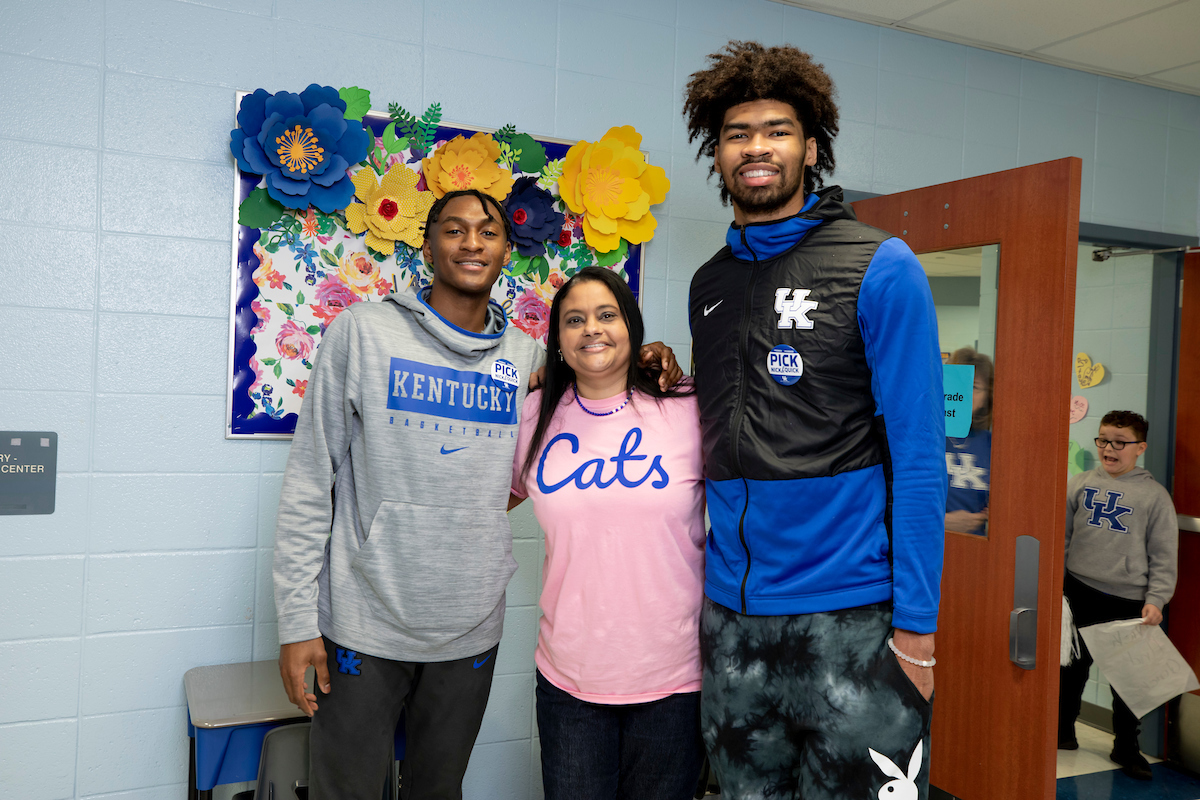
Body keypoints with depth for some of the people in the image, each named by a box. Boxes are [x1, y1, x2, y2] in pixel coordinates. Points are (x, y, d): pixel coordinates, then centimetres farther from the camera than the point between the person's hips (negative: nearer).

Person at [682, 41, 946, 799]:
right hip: (733, 617, 5)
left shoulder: (881, 268, -6)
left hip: (850, 617, -5)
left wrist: (916, 630, -13)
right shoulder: (708, 284, 9)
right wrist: (709, 596, 11)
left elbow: (918, 456, -10)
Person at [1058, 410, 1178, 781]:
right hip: (1079, 594, 2)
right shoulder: (1080, 484, 4)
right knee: (1072, 664, 13)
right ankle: (1062, 729, 30)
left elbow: (1164, 556, -1)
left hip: (1129, 602, -2)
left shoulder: (1154, 495, -2)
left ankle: (1126, 747, 23)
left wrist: (1156, 600, -8)